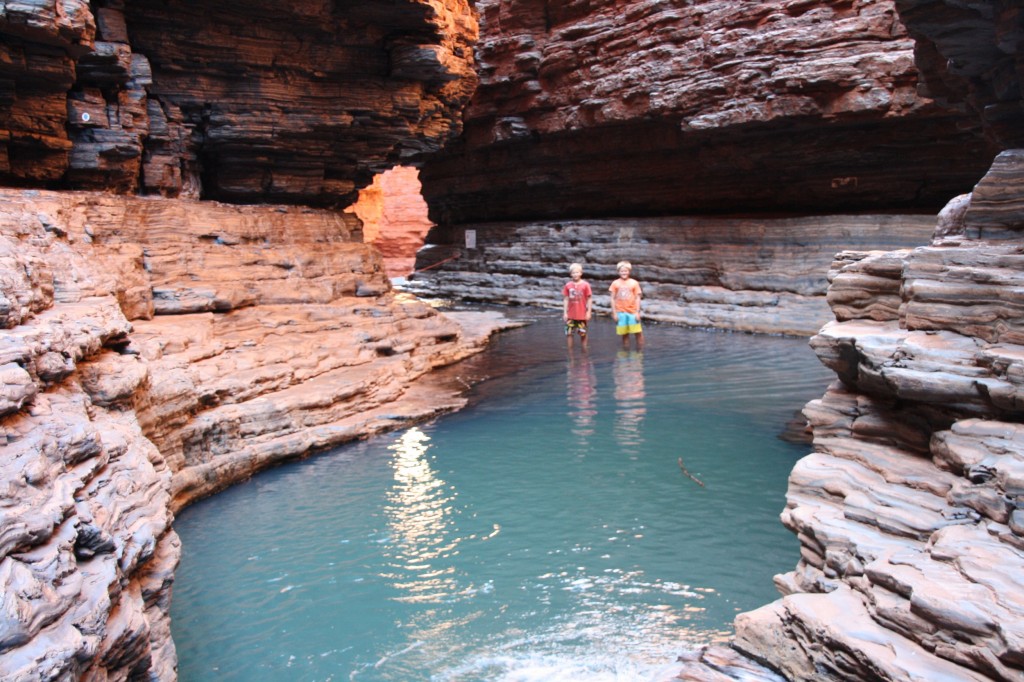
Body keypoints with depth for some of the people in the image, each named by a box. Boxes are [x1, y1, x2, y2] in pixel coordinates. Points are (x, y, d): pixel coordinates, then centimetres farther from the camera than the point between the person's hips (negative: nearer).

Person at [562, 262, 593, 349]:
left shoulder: (585, 285, -8)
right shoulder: (568, 285, -1)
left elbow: (589, 299, -4)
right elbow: (566, 299, 4)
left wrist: (589, 312, -7)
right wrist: (565, 312, 1)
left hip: (582, 314, -2)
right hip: (570, 315, 2)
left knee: (583, 334, 8)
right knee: (569, 333, 2)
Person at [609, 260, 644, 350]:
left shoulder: (634, 283, 0)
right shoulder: (615, 283, 1)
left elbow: (637, 298, 1)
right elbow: (613, 299, 3)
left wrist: (637, 312, -5)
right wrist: (614, 313, -2)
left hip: (632, 312, 0)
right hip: (621, 312, 0)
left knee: (638, 333, -1)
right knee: (624, 334, 6)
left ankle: (640, 352, 8)